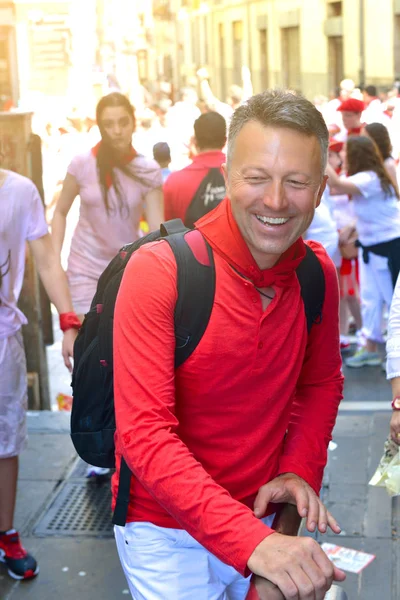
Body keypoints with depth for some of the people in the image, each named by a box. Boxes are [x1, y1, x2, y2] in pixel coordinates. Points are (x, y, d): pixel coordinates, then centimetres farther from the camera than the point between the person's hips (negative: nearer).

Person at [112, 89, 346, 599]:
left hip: (264, 522, 5)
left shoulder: (318, 273, -5)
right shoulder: (158, 271, -22)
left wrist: (301, 469, -6)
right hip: (167, 534, -4)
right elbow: (145, 434, -27)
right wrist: (249, 540, -35)